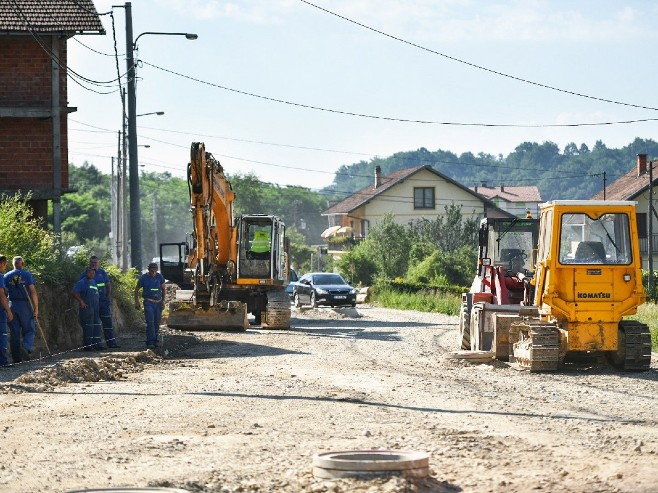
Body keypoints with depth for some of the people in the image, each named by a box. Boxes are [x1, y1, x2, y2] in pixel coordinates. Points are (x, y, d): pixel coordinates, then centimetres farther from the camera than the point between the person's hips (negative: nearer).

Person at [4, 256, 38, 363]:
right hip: (25, 305, -3)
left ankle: (16, 357, 4)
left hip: (11, 305, 3)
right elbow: (33, 292, -9)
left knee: (14, 333, 6)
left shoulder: (6, 276, 6)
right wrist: (36, 308, -6)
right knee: (29, 330, 6)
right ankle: (26, 347, -22)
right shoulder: (27, 275, -2)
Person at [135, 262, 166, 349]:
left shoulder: (159, 277, 5)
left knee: (157, 323, 6)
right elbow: (137, 289, 7)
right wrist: (136, 302, 1)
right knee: (150, 323, -14)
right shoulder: (143, 278, -3)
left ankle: (155, 341, 16)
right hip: (148, 302, -3)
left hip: (158, 302, 3)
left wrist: (163, 301, 8)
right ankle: (150, 342, -18)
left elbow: (163, 289, 15)